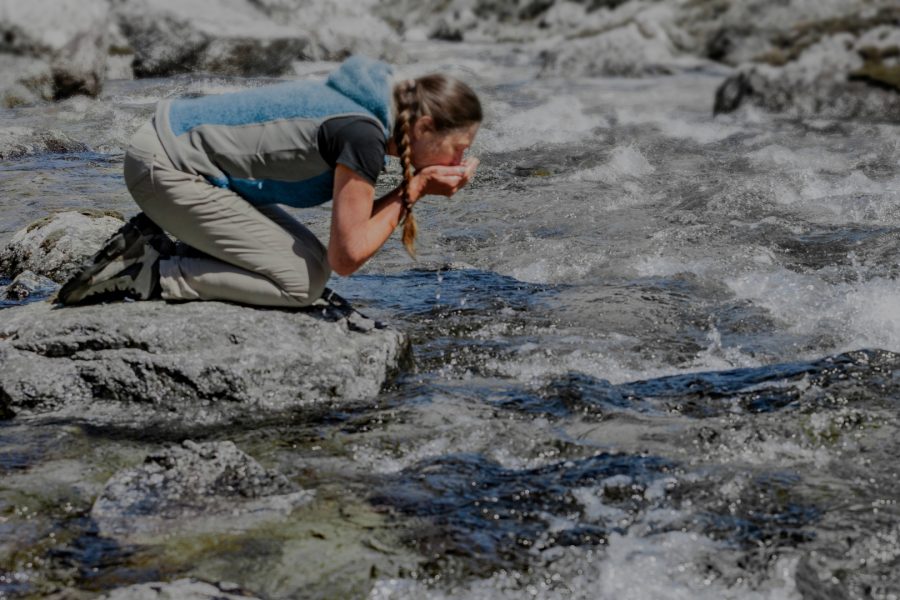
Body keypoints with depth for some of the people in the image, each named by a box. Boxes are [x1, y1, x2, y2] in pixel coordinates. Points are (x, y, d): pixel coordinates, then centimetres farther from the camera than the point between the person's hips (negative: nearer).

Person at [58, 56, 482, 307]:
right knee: (303, 283, -10)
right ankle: (146, 275, -6)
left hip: (174, 155, 10)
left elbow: (352, 230, 10)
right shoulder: (363, 136, -21)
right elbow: (347, 256, -18)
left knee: (312, 262, 9)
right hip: (167, 169, -10)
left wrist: (420, 187, -1)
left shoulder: (360, 112, 7)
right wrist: (413, 192, -9)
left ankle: (151, 249, 8)